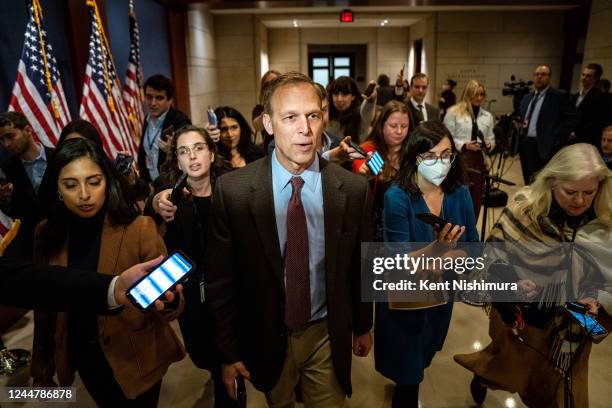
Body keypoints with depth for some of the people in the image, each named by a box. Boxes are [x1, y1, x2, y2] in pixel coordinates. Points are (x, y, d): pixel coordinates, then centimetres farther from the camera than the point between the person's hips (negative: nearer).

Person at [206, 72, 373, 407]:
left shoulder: (352, 188, -13)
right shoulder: (232, 190, -17)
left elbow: (359, 267, -1)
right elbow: (220, 279, -9)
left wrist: (363, 326, 11)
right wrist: (229, 351, -4)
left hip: (328, 336, 1)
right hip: (266, 338, 0)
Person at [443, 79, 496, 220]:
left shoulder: (488, 116, 14)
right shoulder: (454, 112, -1)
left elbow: (492, 139, 16)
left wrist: (489, 144, -7)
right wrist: (464, 145, -16)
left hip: (478, 161, 5)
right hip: (458, 160, -5)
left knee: (476, 199, 9)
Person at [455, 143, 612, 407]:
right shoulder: (526, 206, -20)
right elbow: (493, 249, -12)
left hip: (571, 328, 2)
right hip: (517, 315, -1)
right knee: (507, 366, 27)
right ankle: (484, 374, 60)